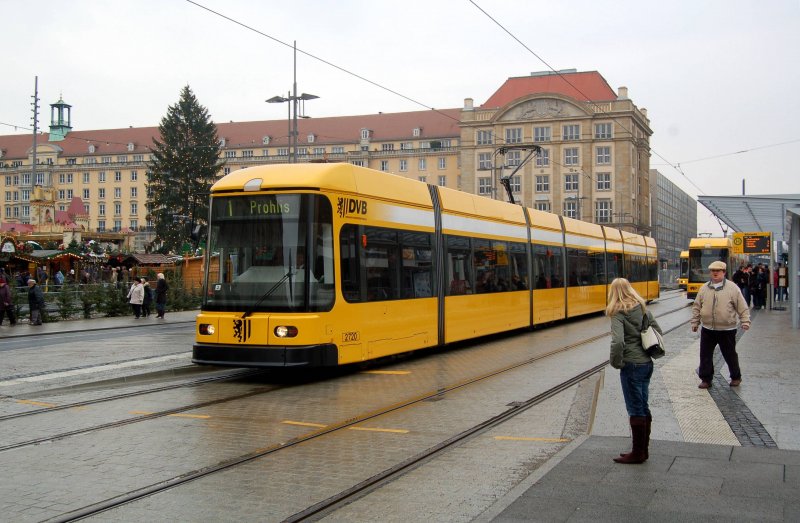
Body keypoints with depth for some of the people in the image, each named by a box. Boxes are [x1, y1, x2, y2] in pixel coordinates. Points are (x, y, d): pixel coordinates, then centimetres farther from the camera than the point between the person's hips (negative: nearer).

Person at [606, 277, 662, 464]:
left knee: (636, 410, 1)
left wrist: (615, 362, -12)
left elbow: (618, 342, -26)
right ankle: (643, 449, 23)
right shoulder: (642, 308, 8)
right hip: (647, 363, 7)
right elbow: (658, 331, 16)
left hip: (632, 365, -7)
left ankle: (638, 453, 8)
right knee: (643, 408, 15)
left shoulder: (618, 314, -14)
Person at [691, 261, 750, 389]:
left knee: (730, 355, 10)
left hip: (727, 330, -3)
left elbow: (742, 307, -3)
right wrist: (695, 322, 8)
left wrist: (745, 321, -10)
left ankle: (736, 377, 29)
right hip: (707, 330, 3)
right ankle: (706, 379, 16)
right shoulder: (704, 288, 4)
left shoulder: (732, 288, -5)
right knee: (705, 355, 5)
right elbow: (697, 307, 10)